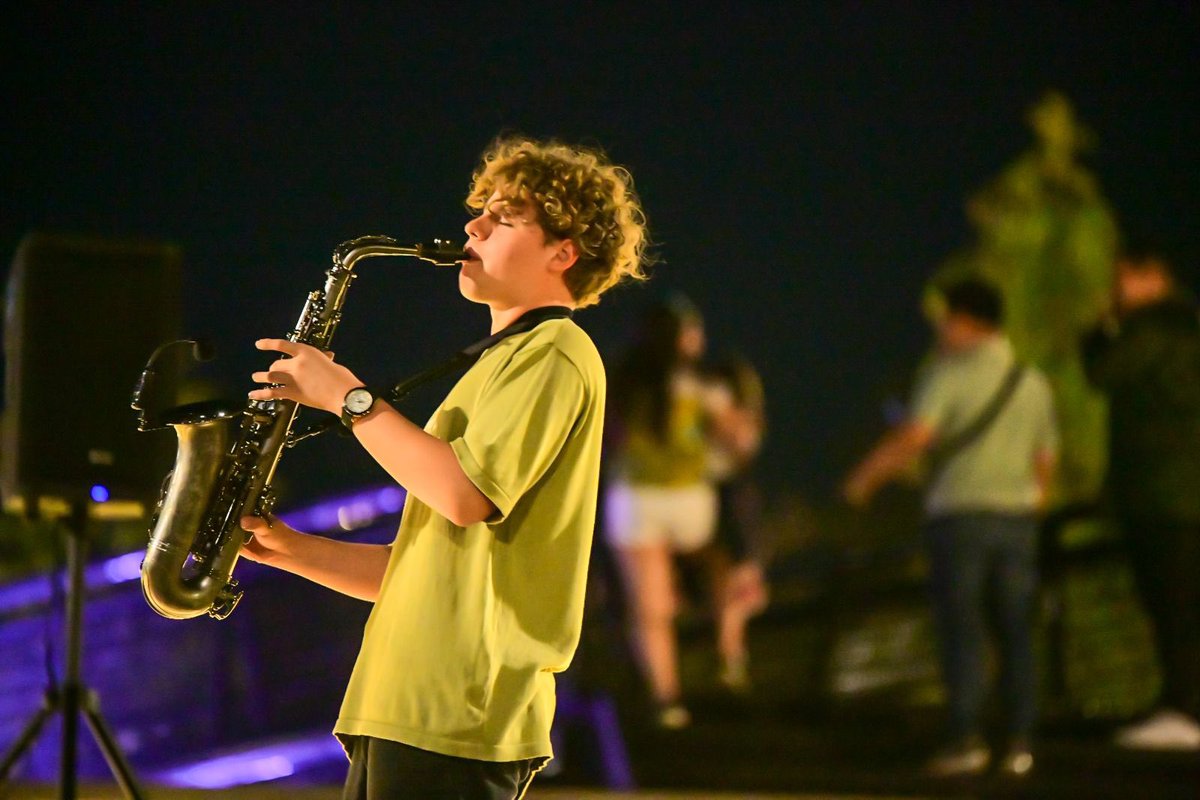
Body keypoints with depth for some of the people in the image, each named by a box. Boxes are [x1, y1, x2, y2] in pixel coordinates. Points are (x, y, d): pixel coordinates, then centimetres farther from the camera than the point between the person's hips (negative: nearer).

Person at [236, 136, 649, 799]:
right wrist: (293, 550, 11)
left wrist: (348, 398, -10)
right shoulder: (498, 369, 27)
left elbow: (465, 494, -19)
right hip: (407, 713, 10)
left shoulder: (553, 354, -4)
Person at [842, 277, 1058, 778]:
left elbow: (914, 437, -17)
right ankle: (1019, 741, 2)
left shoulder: (948, 373, -6)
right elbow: (1045, 459, 16)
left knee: (961, 628, -4)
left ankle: (967, 736, -12)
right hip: (1017, 513, 5)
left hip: (959, 513, -5)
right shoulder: (1032, 383, 13)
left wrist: (865, 476, -6)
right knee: (1016, 632, 6)